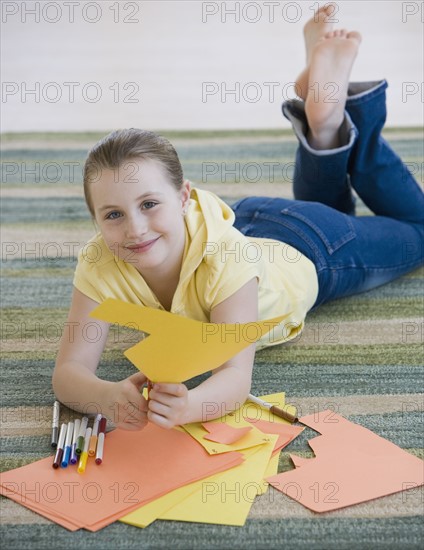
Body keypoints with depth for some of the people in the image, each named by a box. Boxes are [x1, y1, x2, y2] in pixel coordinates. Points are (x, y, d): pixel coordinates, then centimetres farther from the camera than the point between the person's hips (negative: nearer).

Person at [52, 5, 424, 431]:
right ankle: (326, 129, 28)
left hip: (309, 251, -4)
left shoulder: (226, 258, -45)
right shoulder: (100, 265, -34)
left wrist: (188, 405, -70)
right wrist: (108, 395, -59)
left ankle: (333, 118, 18)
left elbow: (236, 377, -47)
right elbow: (69, 370, -35)